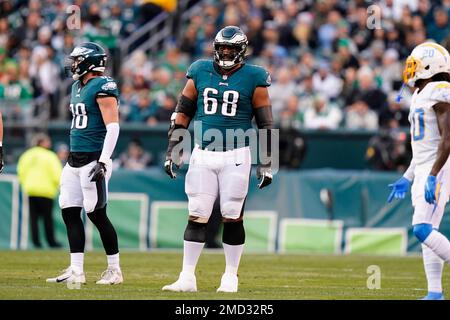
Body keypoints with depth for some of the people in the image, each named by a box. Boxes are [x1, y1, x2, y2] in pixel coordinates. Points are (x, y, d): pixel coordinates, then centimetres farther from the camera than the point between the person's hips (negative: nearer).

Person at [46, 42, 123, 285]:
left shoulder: (103, 87, -12)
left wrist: (103, 161, -23)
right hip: (75, 159, 9)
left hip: (93, 159, -9)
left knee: (97, 214, -6)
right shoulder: (77, 87, 17)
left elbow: (113, 126, -18)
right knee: (69, 212, 5)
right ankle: (76, 271, 8)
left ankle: (114, 270, 4)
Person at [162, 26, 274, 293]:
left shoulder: (253, 79, -1)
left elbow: (266, 123, 3)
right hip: (202, 155, 2)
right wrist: (173, 150, 7)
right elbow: (183, 113, 12)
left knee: (232, 218, 0)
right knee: (197, 217, 1)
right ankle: (187, 278, 4)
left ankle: (231, 277, 11)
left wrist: (266, 164, 1)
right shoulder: (200, 73, 6)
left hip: (236, 156, -2)